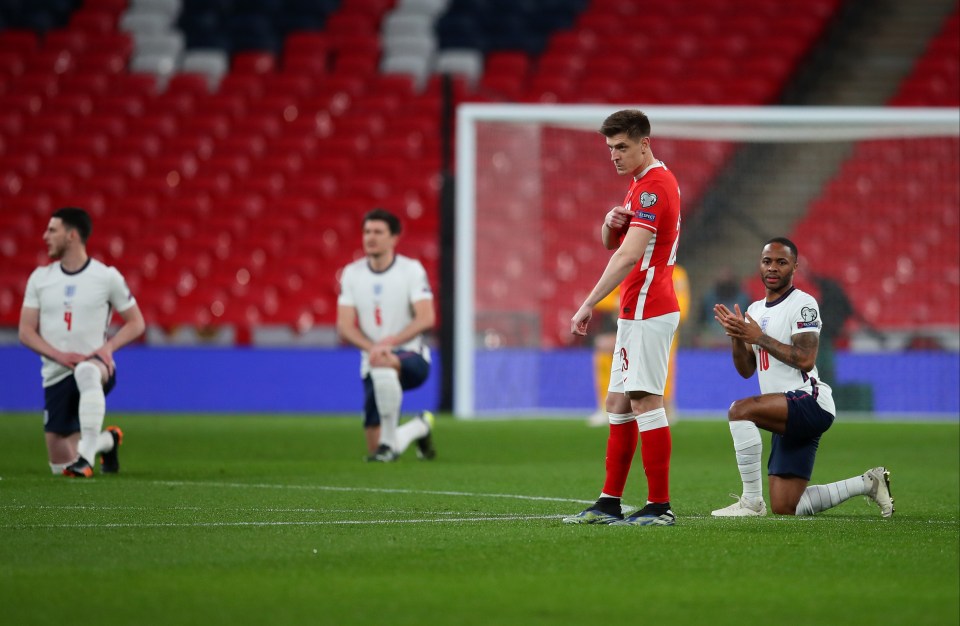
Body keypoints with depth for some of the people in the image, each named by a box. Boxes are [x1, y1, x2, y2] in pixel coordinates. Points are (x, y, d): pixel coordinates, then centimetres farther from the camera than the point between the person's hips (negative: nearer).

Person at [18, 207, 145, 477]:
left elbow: (136, 322, 6)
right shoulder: (40, 278, 7)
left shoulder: (107, 277, -1)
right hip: (56, 375, 4)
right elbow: (26, 332, 4)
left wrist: (108, 346, -13)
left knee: (86, 372, -44)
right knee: (60, 466, 4)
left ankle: (87, 454, -44)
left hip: (97, 367, -4)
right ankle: (108, 440, 36)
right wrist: (59, 355, -14)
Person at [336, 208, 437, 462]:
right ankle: (420, 427, 32)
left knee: (383, 366, -42)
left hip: (411, 358, -4)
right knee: (376, 451, -2)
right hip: (372, 362, 4)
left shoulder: (411, 270, -5)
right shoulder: (351, 274, 4)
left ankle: (389, 442, -26)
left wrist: (389, 343, -27)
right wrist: (371, 347, -21)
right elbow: (345, 327, -1)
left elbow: (426, 318, -15)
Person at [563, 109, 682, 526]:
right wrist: (611, 222, -2)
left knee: (644, 402, -11)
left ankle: (659, 505, -11)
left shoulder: (653, 186, -15)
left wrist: (589, 304, -24)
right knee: (618, 403, 10)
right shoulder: (642, 183, 18)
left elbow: (629, 255, -24)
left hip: (648, 309, -11)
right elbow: (611, 243, 22)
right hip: (636, 312, 11)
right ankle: (609, 504, 13)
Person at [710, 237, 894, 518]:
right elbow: (746, 370, 16)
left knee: (740, 410, -31)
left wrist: (759, 338, -17)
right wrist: (737, 336, -1)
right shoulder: (755, 310, 18)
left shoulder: (803, 304, -7)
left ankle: (751, 501, -24)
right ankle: (867, 483, 23)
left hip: (809, 402, -9)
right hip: (788, 418, 9)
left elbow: (805, 359, -19)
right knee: (785, 509, 6)